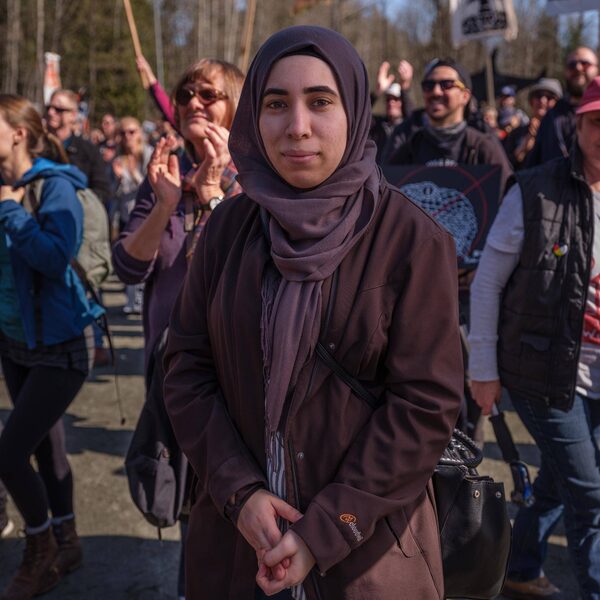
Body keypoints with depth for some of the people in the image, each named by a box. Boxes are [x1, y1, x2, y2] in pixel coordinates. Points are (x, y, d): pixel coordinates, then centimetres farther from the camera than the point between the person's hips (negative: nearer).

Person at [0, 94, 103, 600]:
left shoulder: (54, 185, -15)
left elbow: (55, 258, -27)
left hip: (58, 345, -7)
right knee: (44, 444, 17)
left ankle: (41, 553, 19)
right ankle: (65, 545, 37)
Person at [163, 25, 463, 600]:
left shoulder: (412, 239, -12)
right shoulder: (228, 227, -3)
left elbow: (426, 401, -13)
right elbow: (186, 365, -1)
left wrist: (327, 531, -15)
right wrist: (239, 490, -13)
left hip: (367, 538, -2)